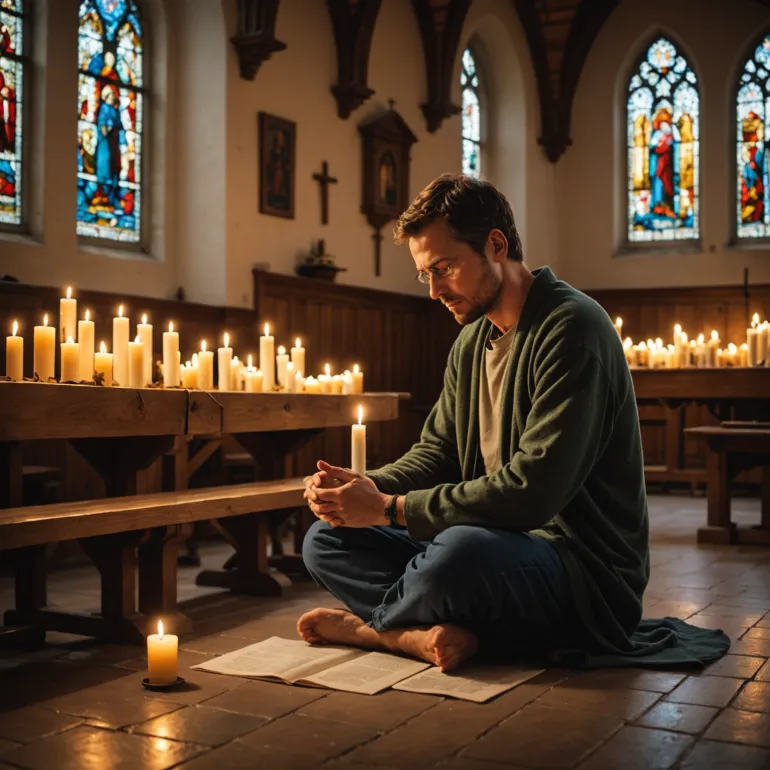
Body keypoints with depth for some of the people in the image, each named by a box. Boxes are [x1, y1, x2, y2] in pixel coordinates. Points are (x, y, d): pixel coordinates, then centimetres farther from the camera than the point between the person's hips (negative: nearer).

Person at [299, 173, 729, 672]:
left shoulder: (572, 328, -17)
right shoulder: (471, 341, 12)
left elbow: (533, 492, -25)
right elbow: (436, 453, 14)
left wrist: (390, 508, -21)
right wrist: (367, 487, -9)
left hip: (587, 571, -8)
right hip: (500, 540, 9)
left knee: (463, 552, -39)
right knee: (327, 541, 2)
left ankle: (367, 625, -8)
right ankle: (436, 634, -21)